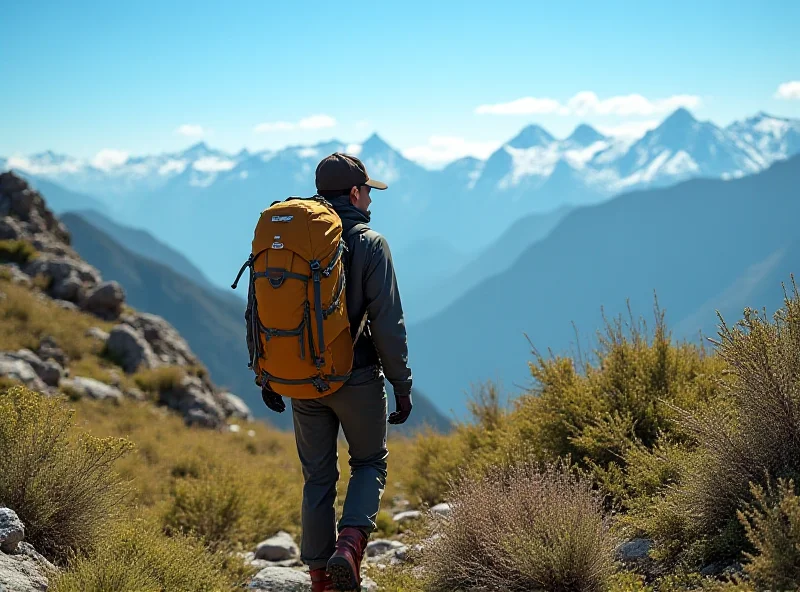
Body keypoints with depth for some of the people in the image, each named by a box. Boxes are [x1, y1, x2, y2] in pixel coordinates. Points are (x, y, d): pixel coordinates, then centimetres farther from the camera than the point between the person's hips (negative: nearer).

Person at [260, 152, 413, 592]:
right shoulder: (370, 244, -9)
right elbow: (388, 323, -12)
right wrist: (402, 384, -4)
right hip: (357, 379, -4)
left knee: (318, 477, 13)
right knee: (369, 463, 15)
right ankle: (349, 546, -7)